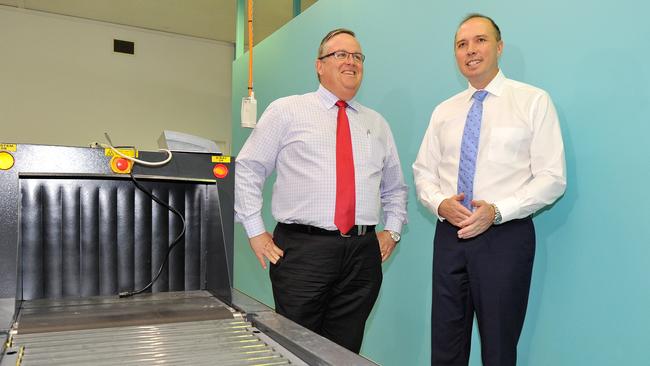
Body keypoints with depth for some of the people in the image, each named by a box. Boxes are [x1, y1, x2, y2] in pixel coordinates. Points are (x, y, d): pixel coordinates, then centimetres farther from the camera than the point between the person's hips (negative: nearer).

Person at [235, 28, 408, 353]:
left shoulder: (377, 124, 15)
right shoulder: (286, 110, 3)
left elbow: (395, 187, 24)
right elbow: (246, 169, 2)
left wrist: (392, 231, 12)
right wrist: (255, 231, -3)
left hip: (363, 253, 4)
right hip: (301, 250, -3)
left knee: (345, 352, 11)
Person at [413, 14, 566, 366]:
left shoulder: (533, 101, -2)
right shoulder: (444, 111, 11)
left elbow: (552, 177, -7)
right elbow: (423, 172, 12)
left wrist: (496, 211, -19)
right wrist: (439, 203, -9)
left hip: (505, 236, -3)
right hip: (449, 236, 4)